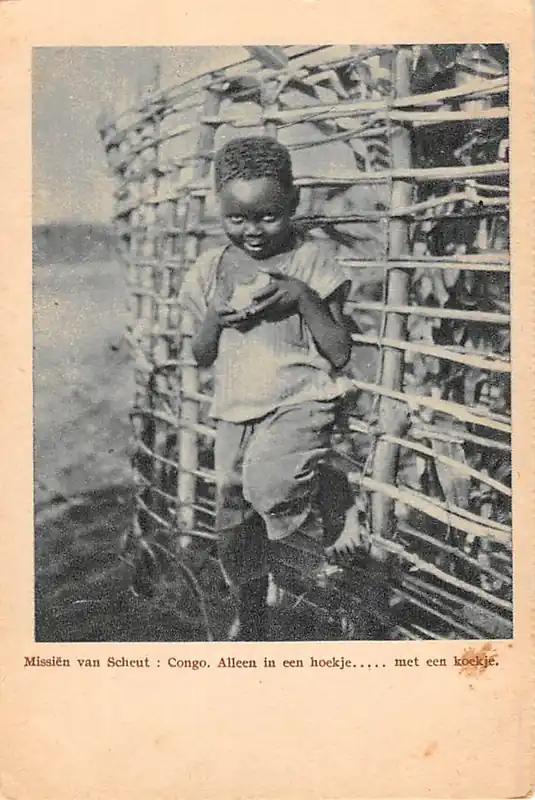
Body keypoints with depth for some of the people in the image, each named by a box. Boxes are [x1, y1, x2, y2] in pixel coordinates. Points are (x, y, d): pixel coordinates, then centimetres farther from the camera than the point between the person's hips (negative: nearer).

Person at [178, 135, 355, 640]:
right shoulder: (211, 269, 6)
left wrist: (303, 297, -18)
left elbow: (340, 354, -7)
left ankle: (320, 568, -7)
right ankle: (251, 628, 37)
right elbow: (201, 357, 13)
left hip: (300, 402, -5)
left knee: (269, 482, -34)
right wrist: (215, 318, -8)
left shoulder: (311, 260, -5)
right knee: (234, 528, 13)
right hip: (235, 412, 5)